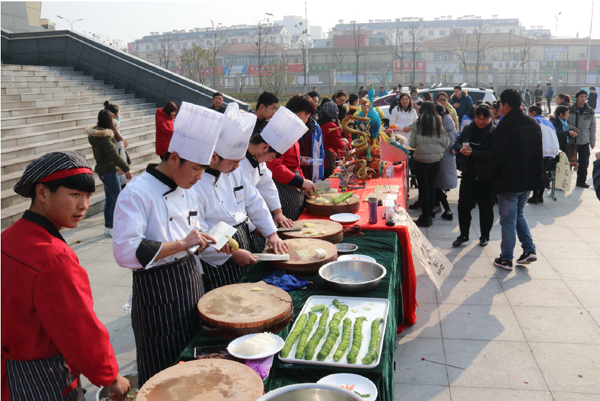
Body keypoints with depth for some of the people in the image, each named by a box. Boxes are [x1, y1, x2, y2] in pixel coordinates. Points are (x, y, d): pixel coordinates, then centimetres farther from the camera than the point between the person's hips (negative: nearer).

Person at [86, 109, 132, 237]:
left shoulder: (95, 133, 10)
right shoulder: (105, 136, -20)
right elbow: (113, 154, -25)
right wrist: (126, 168, -25)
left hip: (103, 170, 10)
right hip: (109, 171, -10)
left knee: (109, 199, 16)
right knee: (117, 199, -4)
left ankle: (107, 227, 24)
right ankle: (113, 228, 1)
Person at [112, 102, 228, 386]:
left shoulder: (187, 189, 7)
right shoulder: (137, 194, -20)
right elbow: (125, 252, -29)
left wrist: (208, 240, -1)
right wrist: (181, 244, -28)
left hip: (190, 278, 8)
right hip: (157, 290, -8)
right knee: (164, 374, 6)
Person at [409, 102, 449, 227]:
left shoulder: (417, 124, -8)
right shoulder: (439, 123, -1)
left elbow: (412, 144, -7)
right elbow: (446, 143, 2)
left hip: (422, 160, -3)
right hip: (436, 160, 3)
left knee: (423, 188, 4)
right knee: (431, 187, 14)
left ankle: (425, 218, 7)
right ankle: (429, 215, 23)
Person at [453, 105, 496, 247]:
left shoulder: (495, 132, -11)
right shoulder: (468, 129, 6)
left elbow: (493, 153, -20)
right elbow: (457, 143, 12)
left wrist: (473, 153, -25)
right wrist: (462, 148, -11)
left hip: (486, 176, -4)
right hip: (468, 173, 4)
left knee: (486, 207, 9)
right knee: (463, 205, 5)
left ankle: (485, 236, 26)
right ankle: (464, 235, 20)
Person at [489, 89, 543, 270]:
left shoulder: (505, 126, -18)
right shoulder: (534, 124, 7)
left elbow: (497, 156, -16)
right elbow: (538, 153, 12)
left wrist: (493, 174, 1)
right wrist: (535, 175, 19)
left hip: (509, 182, -7)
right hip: (529, 180, 7)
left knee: (508, 221, 3)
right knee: (519, 214, 23)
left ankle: (506, 259, 12)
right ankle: (529, 250, 17)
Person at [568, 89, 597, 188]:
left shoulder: (590, 111, 2)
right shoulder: (570, 109, -6)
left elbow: (592, 127, 7)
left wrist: (593, 141, 8)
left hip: (584, 141, 2)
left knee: (584, 163, 7)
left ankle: (581, 180, 21)